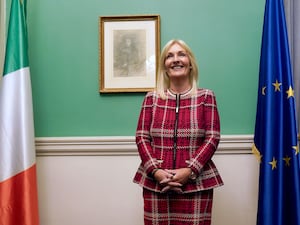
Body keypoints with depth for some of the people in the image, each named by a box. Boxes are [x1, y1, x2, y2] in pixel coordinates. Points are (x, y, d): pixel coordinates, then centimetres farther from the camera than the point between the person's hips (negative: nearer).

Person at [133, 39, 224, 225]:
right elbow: (142, 137, 4)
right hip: (156, 182, 1)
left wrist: (190, 171, -12)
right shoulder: (152, 98, 7)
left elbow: (212, 138, -2)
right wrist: (155, 170, -10)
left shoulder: (206, 96, 4)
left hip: (195, 182, -1)